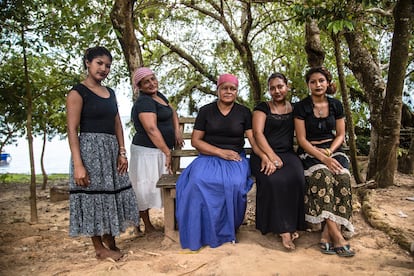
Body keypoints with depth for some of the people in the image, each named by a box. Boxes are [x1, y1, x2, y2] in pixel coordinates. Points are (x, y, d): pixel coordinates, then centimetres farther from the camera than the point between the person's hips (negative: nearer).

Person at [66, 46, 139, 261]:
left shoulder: (110, 93, 15)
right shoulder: (78, 92, -6)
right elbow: (72, 130, -13)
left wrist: (122, 152, 4)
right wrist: (78, 165, -20)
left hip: (111, 149, 7)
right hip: (90, 149, -7)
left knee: (112, 193, 11)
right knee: (94, 196, 0)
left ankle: (110, 241, 27)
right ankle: (99, 248, 13)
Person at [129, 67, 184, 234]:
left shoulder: (158, 95, 14)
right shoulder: (144, 101, -15)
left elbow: (172, 112, 26)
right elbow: (151, 129, -23)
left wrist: (177, 131, 10)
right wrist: (167, 152, -22)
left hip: (159, 151, 9)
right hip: (147, 151, -9)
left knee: (151, 188, 14)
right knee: (146, 187, 0)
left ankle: (146, 224, 25)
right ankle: (147, 227, 12)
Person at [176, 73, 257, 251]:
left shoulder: (244, 112, 10)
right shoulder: (206, 111, 8)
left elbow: (254, 139, 2)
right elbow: (195, 140, 3)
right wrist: (221, 152, -8)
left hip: (235, 159, 0)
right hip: (209, 158, 0)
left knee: (235, 183, -32)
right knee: (198, 181, -31)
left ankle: (227, 230, -9)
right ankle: (203, 232, -15)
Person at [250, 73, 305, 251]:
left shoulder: (295, 109, 18)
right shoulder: (262, 108, 8)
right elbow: (258, 133, -6)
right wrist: (271, 156, -16)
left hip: (287, 153, 2)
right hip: (264, 154, -2)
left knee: (296, 179, -30)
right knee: (273, 180, -33)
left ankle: (291, 225, -18)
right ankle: (283, 229, -21)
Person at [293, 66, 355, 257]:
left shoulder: (336, 105, 11)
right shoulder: (301, 107, 0)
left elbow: (340, 135, 11)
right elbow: (302, 139, -6)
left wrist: (328, 151, -10)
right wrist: (322, 158, -19)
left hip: (332, 149, 3)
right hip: (309, 152, -3)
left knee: (342, 177, -29)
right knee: (322, 175, -35)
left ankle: (327, 234, -28)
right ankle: (336, 235, -34)